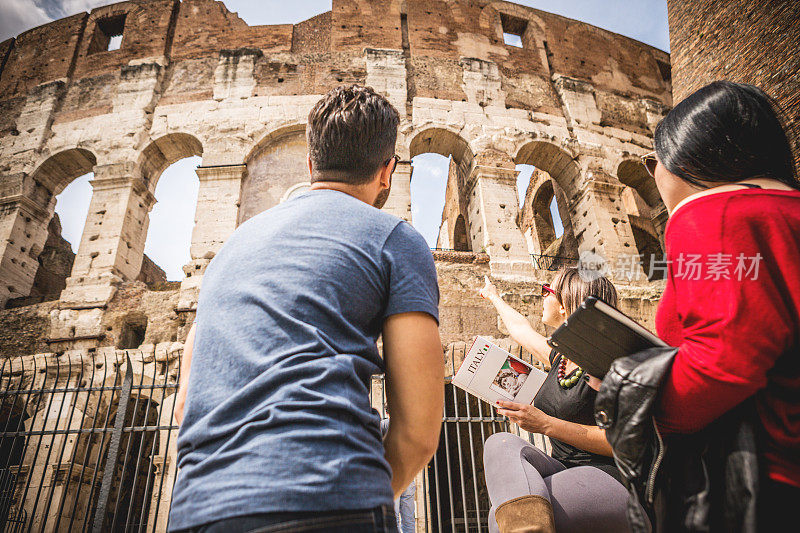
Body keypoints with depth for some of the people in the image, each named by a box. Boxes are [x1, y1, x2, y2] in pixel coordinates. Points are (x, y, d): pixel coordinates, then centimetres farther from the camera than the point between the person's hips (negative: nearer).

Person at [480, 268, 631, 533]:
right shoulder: (559, 358, 14)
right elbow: (521, 328, 35)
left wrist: (546, 424, -24)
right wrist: (494, 297, 52)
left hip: (610, 481, -8)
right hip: (567, 472, 8)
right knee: (501, 443, -25)